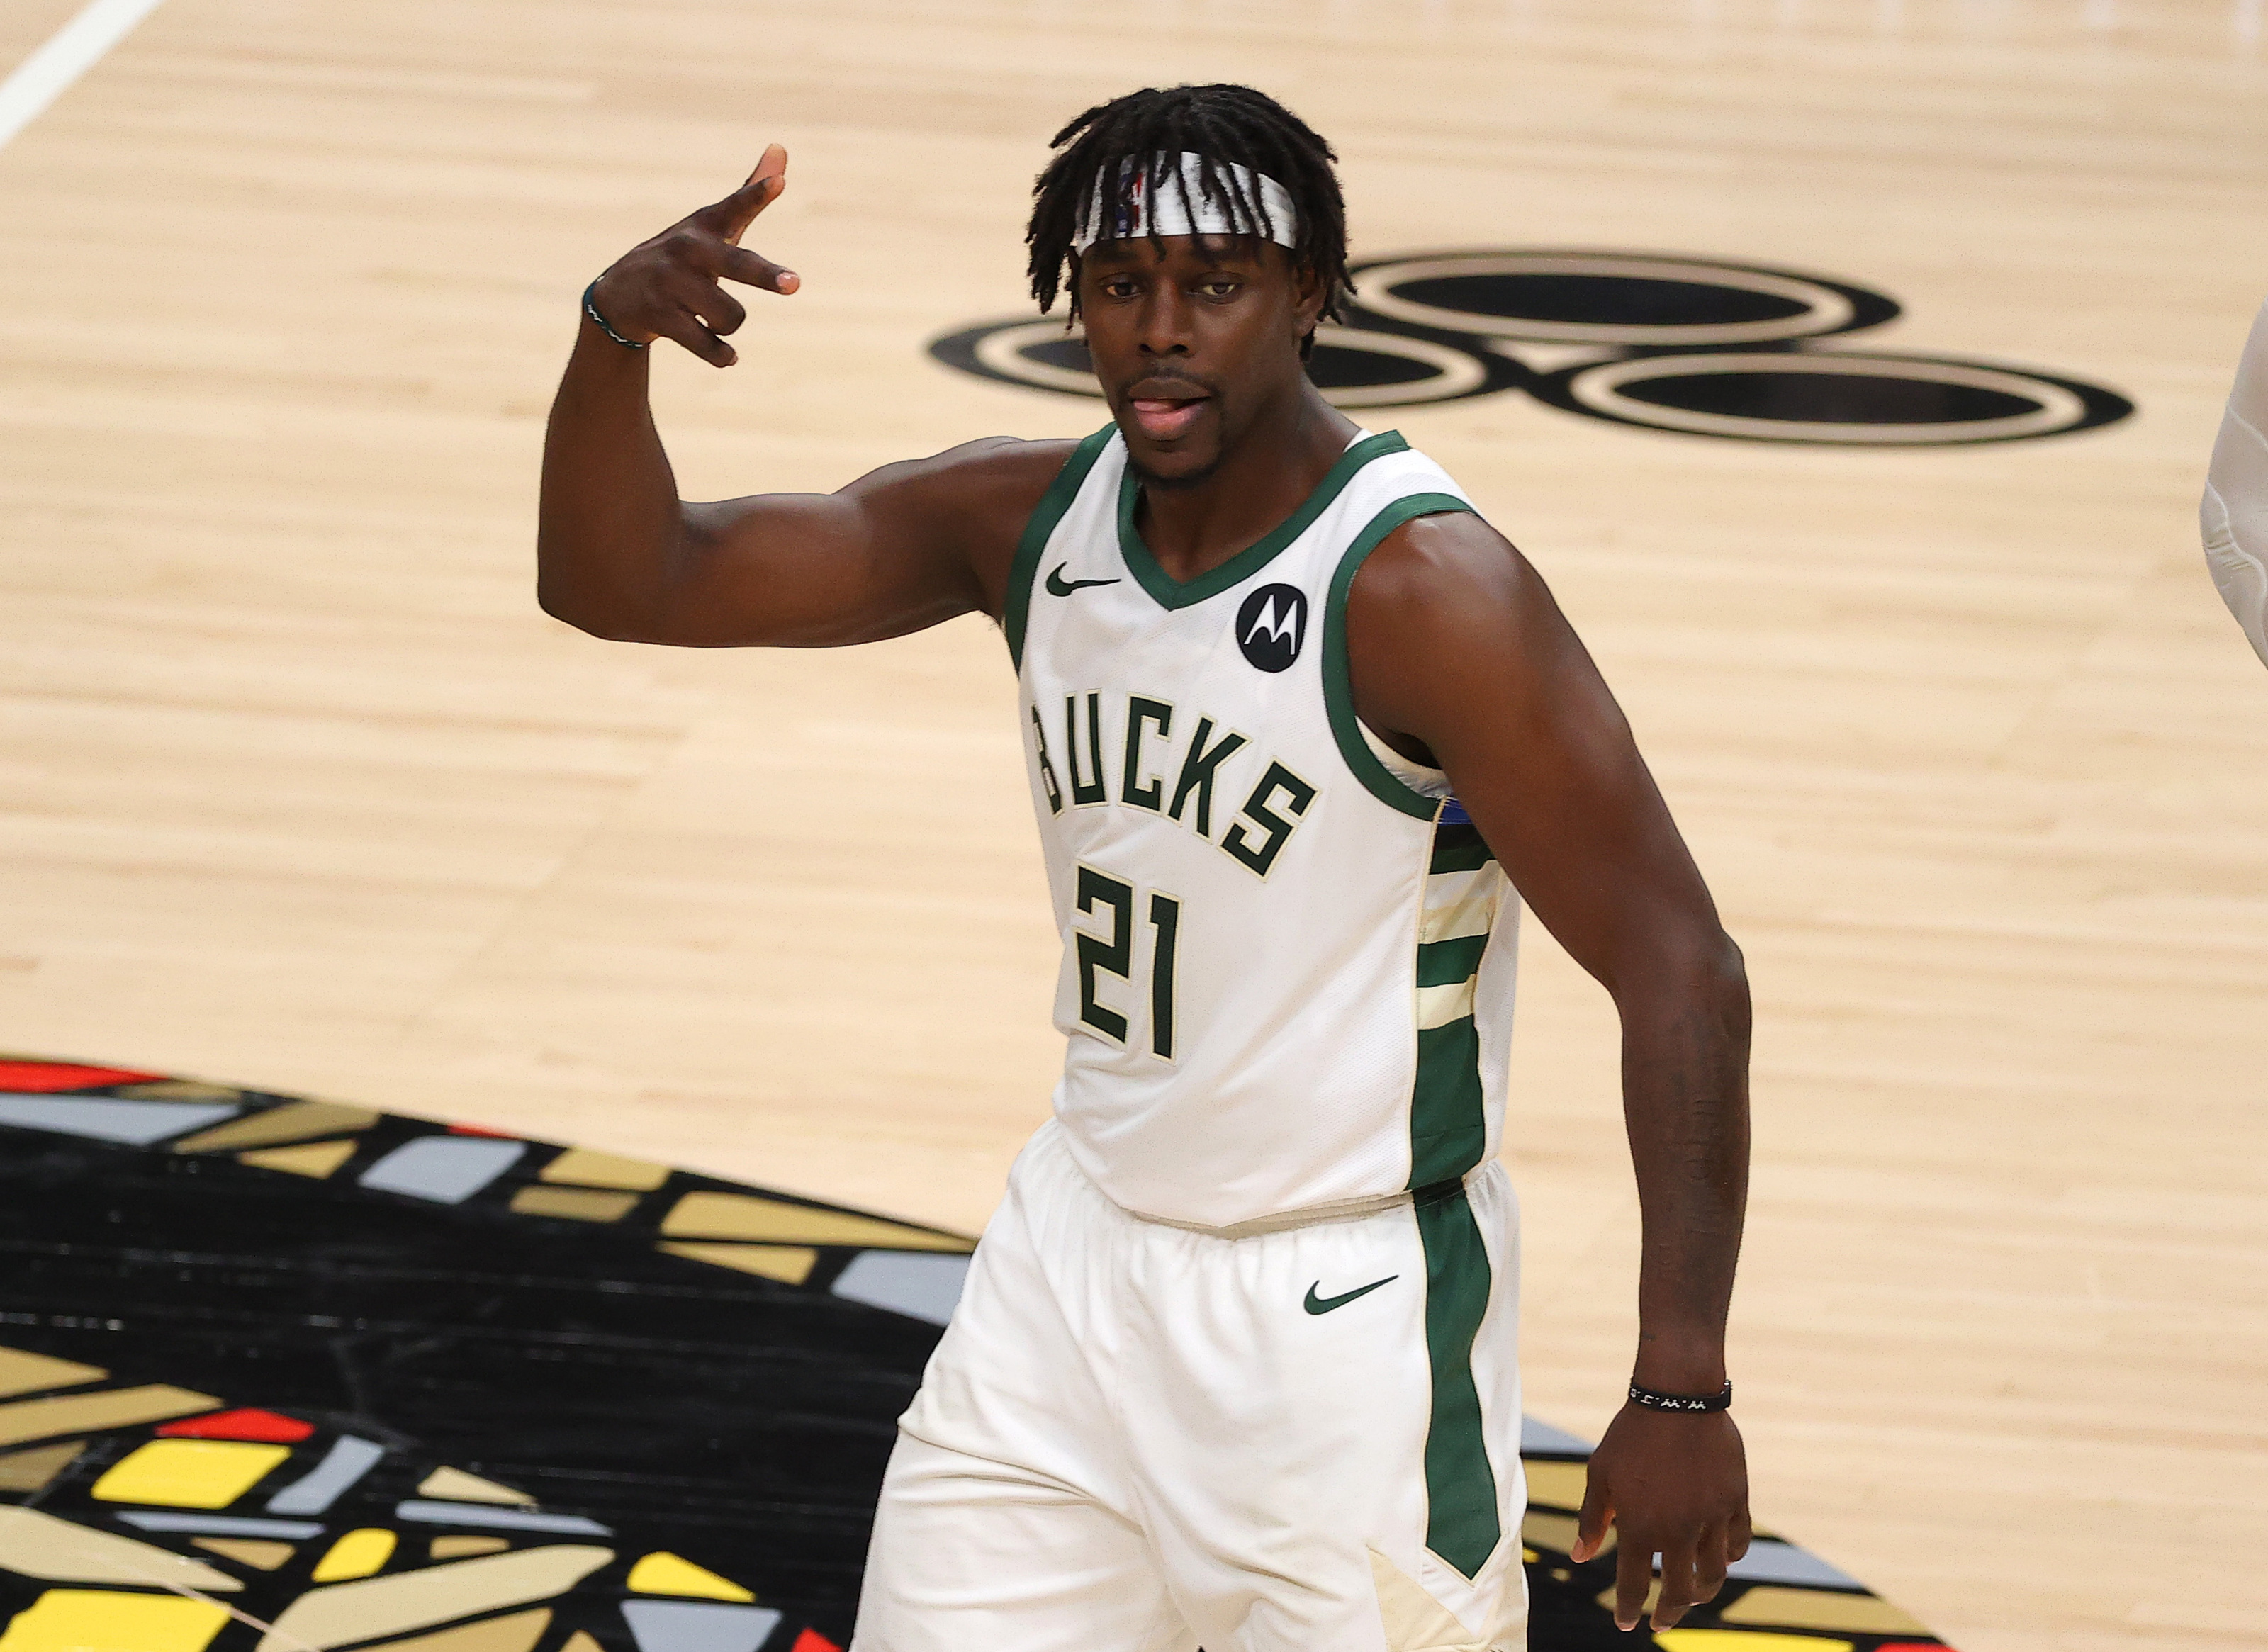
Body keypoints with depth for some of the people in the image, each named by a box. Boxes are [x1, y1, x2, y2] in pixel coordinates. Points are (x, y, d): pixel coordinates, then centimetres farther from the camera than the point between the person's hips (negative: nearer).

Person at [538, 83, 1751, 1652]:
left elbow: (1684, 977, -20)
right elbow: (626, 579, 0)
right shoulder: (1030, 520, 0)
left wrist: (1683, 1389, -25)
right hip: (1080, 1258, 6)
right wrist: (613, 336, -21)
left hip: (1344, 1317, -6)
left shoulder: (1420, 587, -20)